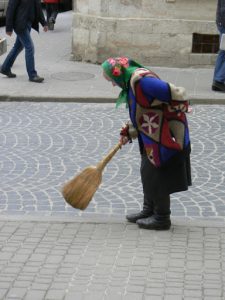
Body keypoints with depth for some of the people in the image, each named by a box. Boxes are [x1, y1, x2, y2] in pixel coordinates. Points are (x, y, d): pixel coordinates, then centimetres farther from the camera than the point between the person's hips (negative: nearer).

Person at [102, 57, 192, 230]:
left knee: (158, 177, 1)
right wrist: (128, 132, 12)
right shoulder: (132, 81, 9)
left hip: (165, 137, -10)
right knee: (148, 172, 18)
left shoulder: (141, 80, -24)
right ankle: (149, 211, 32)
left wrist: (175, 114, -15)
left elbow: (177, 95, -29)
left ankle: (161, 219, 15)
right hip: (153, 138, 10)